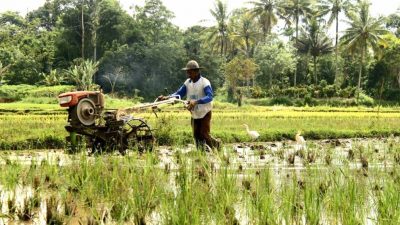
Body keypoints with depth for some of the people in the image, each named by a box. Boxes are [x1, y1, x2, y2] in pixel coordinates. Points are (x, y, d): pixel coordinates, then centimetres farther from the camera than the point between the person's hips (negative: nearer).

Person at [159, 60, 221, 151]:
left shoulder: (204, 82, -19)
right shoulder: (188, 82, 0)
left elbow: (209, 97, -32)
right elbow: (179, 93, -3)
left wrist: (196, 102, -48)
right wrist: (167, 97, -20)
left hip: (205, 114, -6)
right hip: (194, 114, 6)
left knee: (204, 135, -7)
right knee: (197, 136, 6)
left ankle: (216, 144, 20)